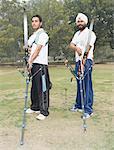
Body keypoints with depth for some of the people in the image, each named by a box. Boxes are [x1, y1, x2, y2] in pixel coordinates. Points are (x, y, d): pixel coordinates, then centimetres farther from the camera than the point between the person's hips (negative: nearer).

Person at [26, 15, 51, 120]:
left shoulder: (42, 34, -6)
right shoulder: (33, 35, 21)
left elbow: (38, 49, -14)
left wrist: (30, 61, -18)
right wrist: (28, 48, 3)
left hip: (40, 64, -9)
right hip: (33, 64, 9)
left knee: (42, 88, -10)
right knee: (34, 87, 15)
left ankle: (44, 111, -8)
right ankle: (35, 107, 26)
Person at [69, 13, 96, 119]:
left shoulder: (90, 33, -4)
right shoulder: (77, 34, 19)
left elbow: (88, 49, -14)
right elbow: (71, 45, 6)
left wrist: (83, 63, -23)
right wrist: (76, 48, -19)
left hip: (86, 61, -7)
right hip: (78, 61, 7)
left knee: (87, 85, -9)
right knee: (79, 84, 13)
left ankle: (88, 109, -6)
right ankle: (78, 105, 25)